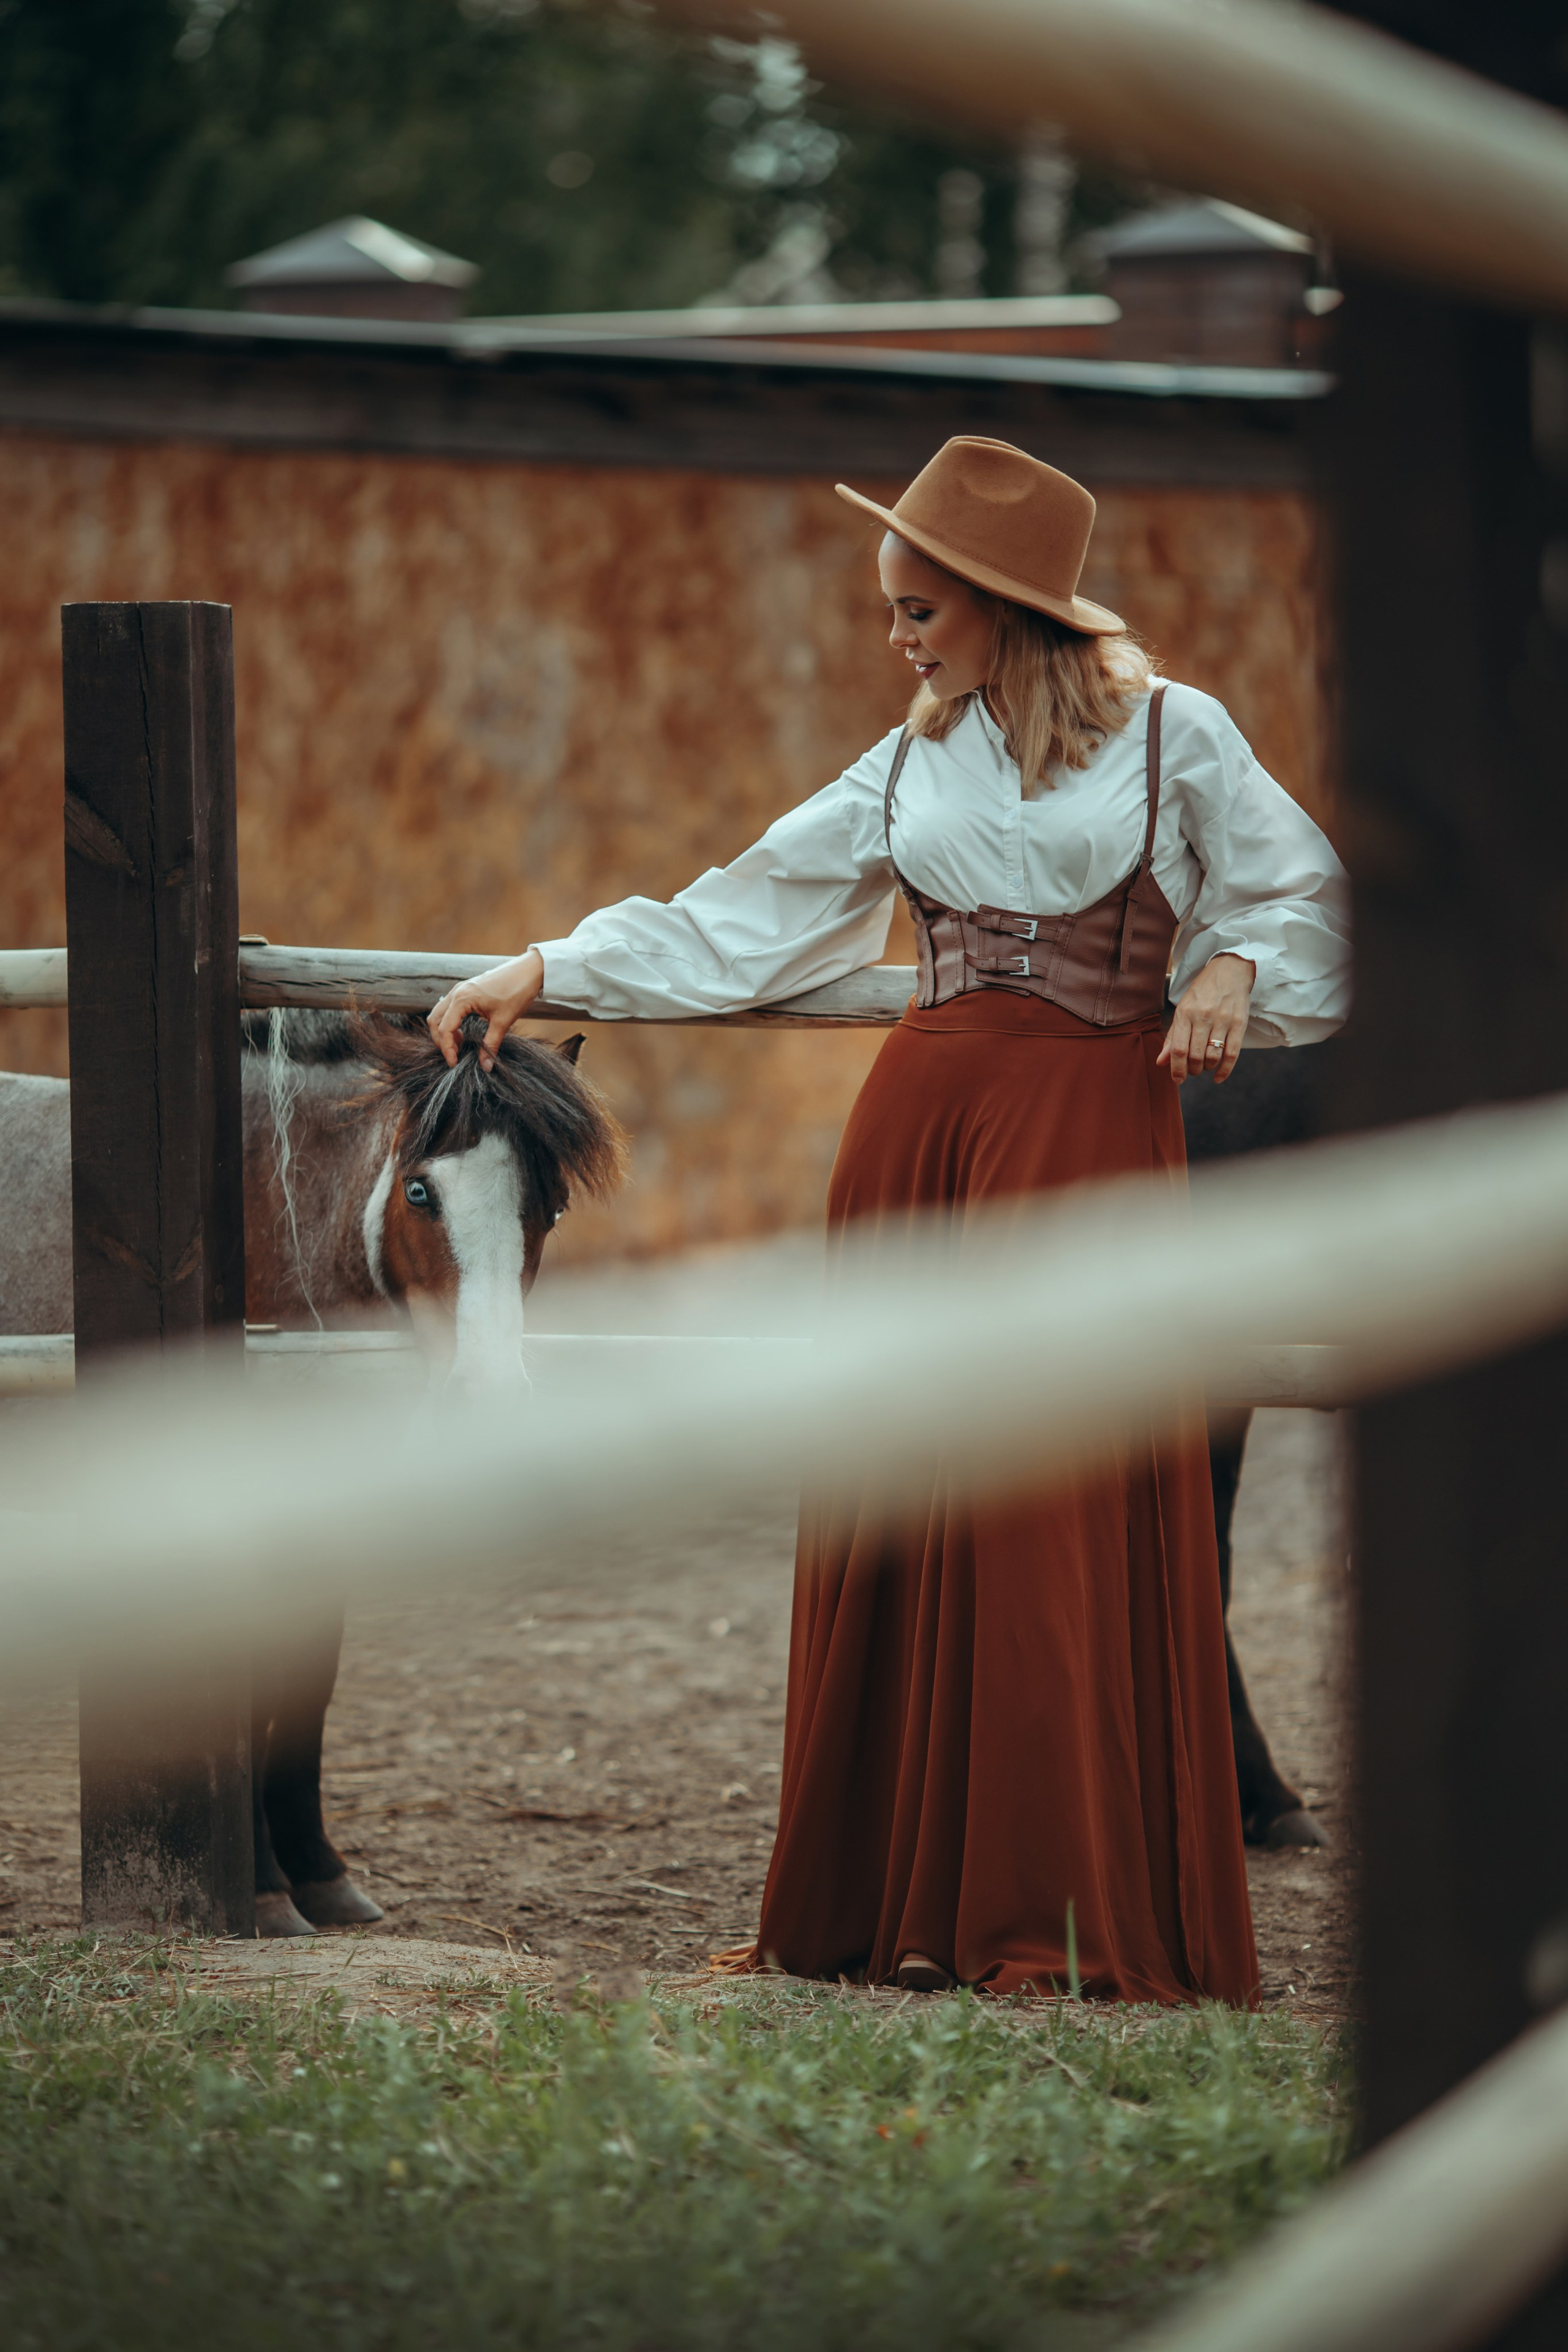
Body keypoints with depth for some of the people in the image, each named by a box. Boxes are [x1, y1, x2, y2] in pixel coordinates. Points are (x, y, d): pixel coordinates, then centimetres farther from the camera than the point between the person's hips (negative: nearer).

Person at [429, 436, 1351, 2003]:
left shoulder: (1174, 735, 4)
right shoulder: (910, 768, 15)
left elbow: (1306, 896, 8)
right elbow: (739, 916, 19)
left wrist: (1233, 969, -11)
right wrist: (546, 973, 16)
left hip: (1096, 1117, -4)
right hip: (921, 1113, 4)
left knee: (1061, 1507, -9)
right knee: (897, 1506, 1)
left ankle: (1076, 1914, -6)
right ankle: (887, 1899, 6)